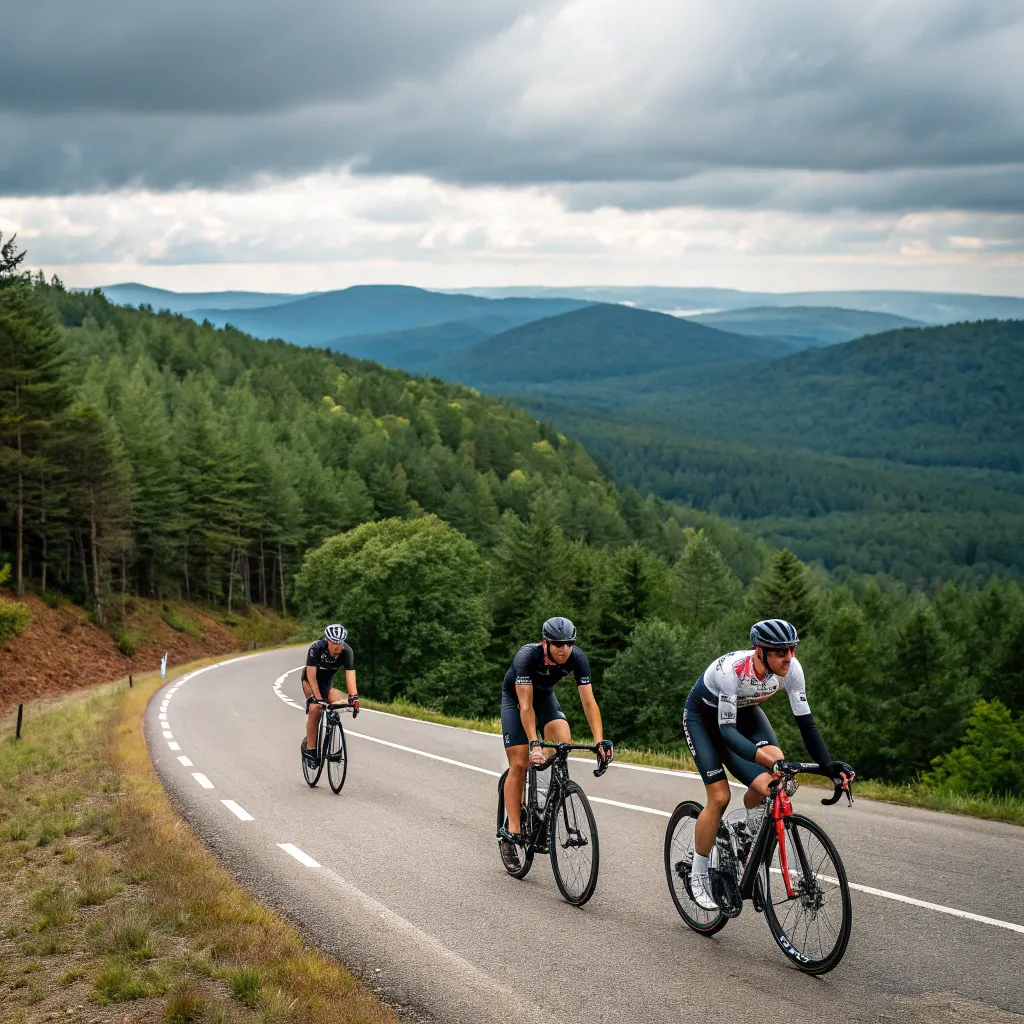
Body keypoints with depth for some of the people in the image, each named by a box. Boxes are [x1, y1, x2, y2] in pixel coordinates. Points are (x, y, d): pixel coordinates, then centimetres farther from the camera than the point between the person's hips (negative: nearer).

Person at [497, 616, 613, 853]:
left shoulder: (577, 658, -26)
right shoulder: (527, 656, -37)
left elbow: (589, 702, -27)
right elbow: (526, 705, -40)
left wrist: (599, 740, -37)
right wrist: (534, 744, -48)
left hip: (545, 695, 3)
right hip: (515, 697, -3)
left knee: (564, 742, -24)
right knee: (519, 764, -12)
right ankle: (512, 828, -8)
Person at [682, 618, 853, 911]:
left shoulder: (790, 668, -26)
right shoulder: (732, 669, -40)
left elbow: (805, 721, -22)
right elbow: (726, 728, -40)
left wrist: (827, 765, -33)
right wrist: (757, 753, -56)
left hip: (743, 711, 4)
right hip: (704, 716, -4)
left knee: (777, 765, -25)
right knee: (719, 796, -15)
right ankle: (698, 875, 2)